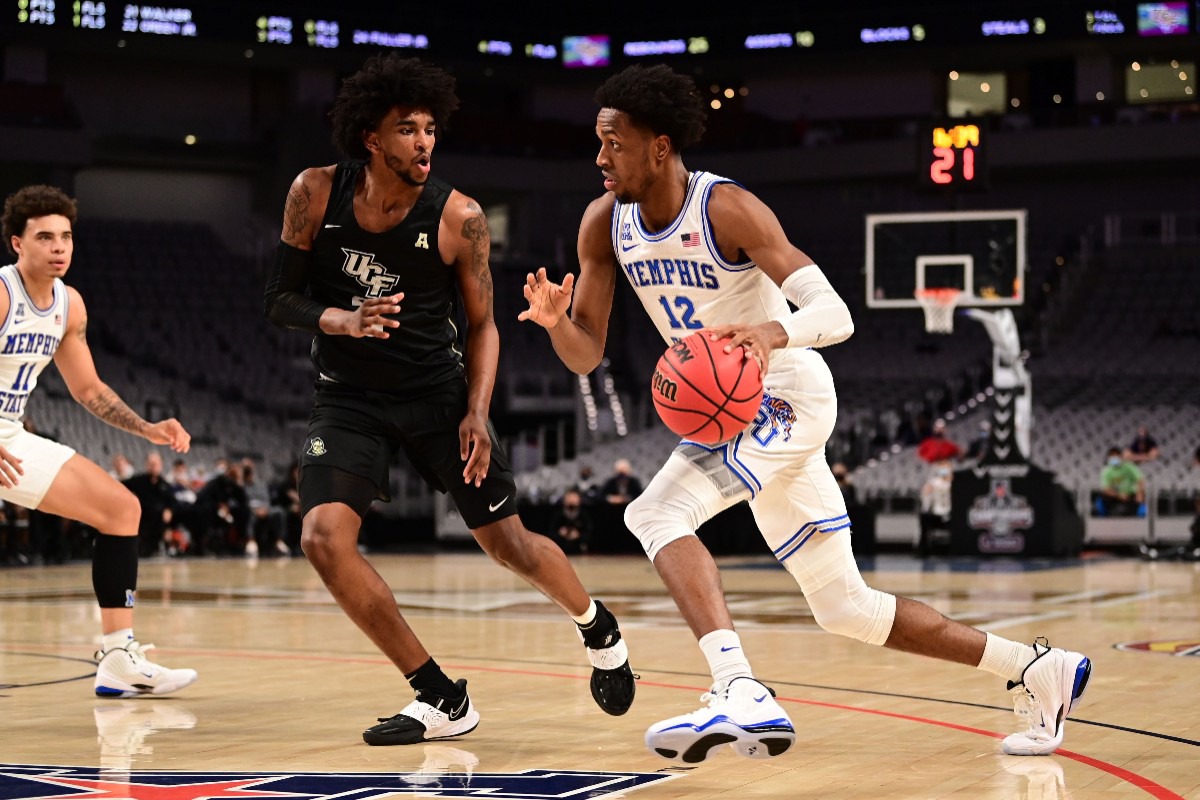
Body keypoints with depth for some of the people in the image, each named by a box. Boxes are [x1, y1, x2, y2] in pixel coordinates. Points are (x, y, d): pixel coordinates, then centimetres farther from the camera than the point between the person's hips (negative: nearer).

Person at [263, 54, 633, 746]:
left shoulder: (458, 217, -13)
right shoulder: (316, 195, -10)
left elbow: (483, 325, -2)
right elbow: (280, 300, -3)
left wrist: (478, 414, -15)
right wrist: (343, 321, -24)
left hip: (438, 391, -1)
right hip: (350, 396, 1)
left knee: (508, 542, 2)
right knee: (324, 538, -20)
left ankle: (599, 628, 37)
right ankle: (442, 700, -8)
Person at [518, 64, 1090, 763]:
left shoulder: (728, 208, -21)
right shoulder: (605, 223, -2)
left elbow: (835, 314, -27)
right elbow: (586, 355, 1)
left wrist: (772, 332, -48)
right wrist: (556, 320, -21)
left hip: (787, 398, -8)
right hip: (730, 414, 8)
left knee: (656, 514, -28)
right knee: (844, 607, 11)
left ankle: (743, 699, -37)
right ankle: (1038, 670, 22)